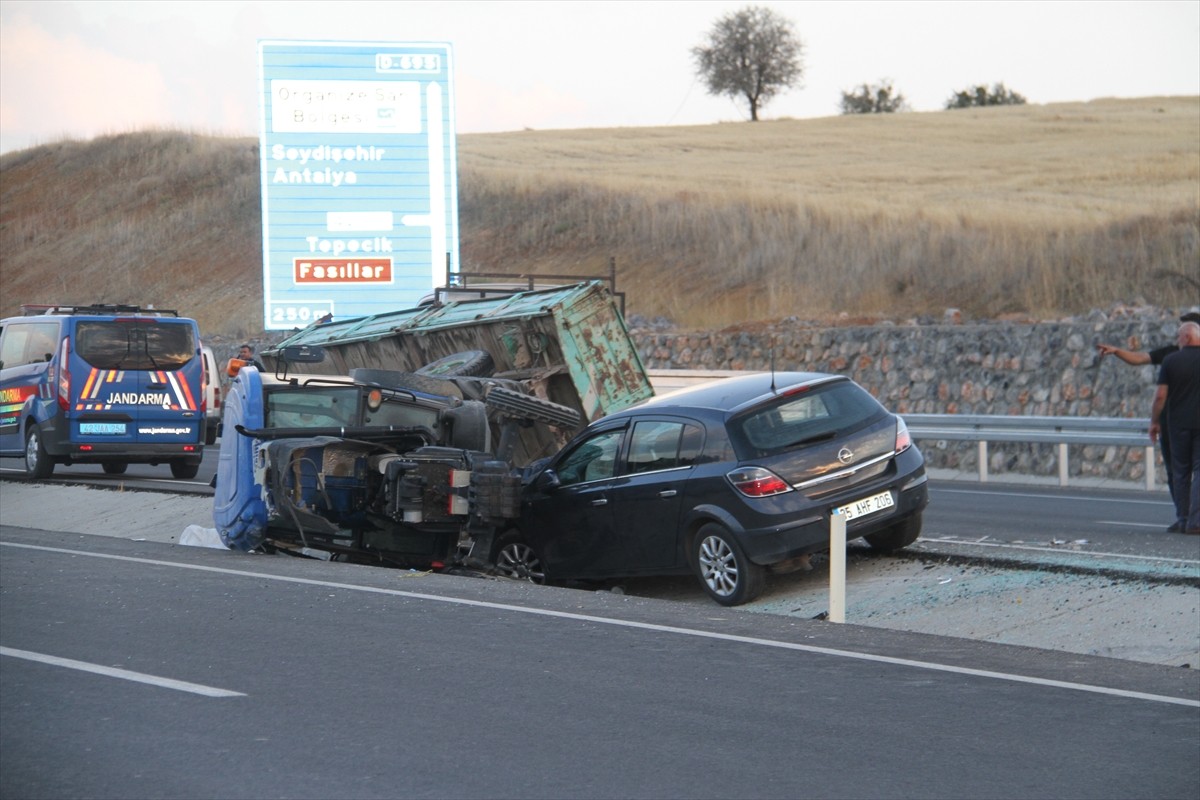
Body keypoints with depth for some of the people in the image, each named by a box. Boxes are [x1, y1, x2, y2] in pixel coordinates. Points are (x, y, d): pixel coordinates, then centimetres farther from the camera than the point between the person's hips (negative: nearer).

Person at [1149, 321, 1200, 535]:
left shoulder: (1171, 360, -3)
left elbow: (1160, 395, -5)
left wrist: (1154, 421, 6)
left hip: (1178, 423, 1)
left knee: (1180, 472, 11)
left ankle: (1182, 519, 15)